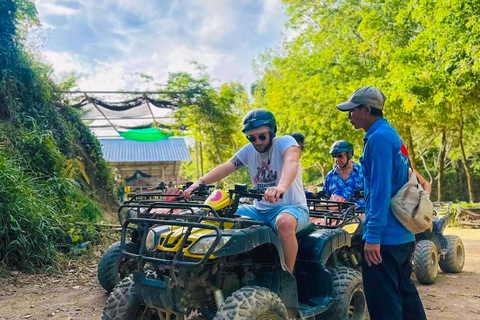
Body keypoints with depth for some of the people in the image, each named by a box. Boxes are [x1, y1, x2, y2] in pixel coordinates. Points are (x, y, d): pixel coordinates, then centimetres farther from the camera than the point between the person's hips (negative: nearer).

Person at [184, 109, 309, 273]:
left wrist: (281, 187, -52)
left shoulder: (285, 142, -7)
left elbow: (291, 162, -30)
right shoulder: (249, 150, 10)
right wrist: (200, 182, -20)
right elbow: (225, 167, -2)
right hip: (260, 210, 6)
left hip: (291, 207, -5)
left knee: (284, 222, -39)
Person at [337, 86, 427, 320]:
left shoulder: (378, 138, -15)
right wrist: (363, 205, 26)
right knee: (404, 291, 20)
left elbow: (381, 190, -22)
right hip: (404, 235, 10)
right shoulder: (393, 136, 14)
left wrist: (373, 235, -22)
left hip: (384, 237, -10)